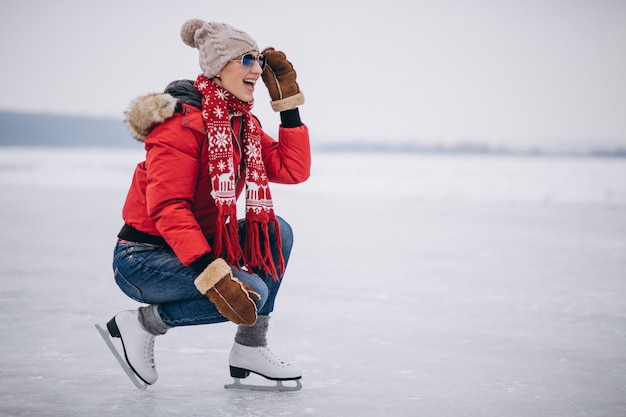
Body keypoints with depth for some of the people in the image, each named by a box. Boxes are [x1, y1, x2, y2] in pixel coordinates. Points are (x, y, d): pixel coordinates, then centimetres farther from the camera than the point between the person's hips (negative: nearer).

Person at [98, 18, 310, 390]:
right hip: (143, 258, -9)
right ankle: (143, 323, -8)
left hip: (197, 246, 9)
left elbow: (293, 170, 0)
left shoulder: (244, 123, 8)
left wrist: (288, 102, -3)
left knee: (277, 231, -4)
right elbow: (167, 208, -28)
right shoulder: (184, 124, -20)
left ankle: (250, 348, 1)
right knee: (252, 291, -24)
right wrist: (212, 275, -37)